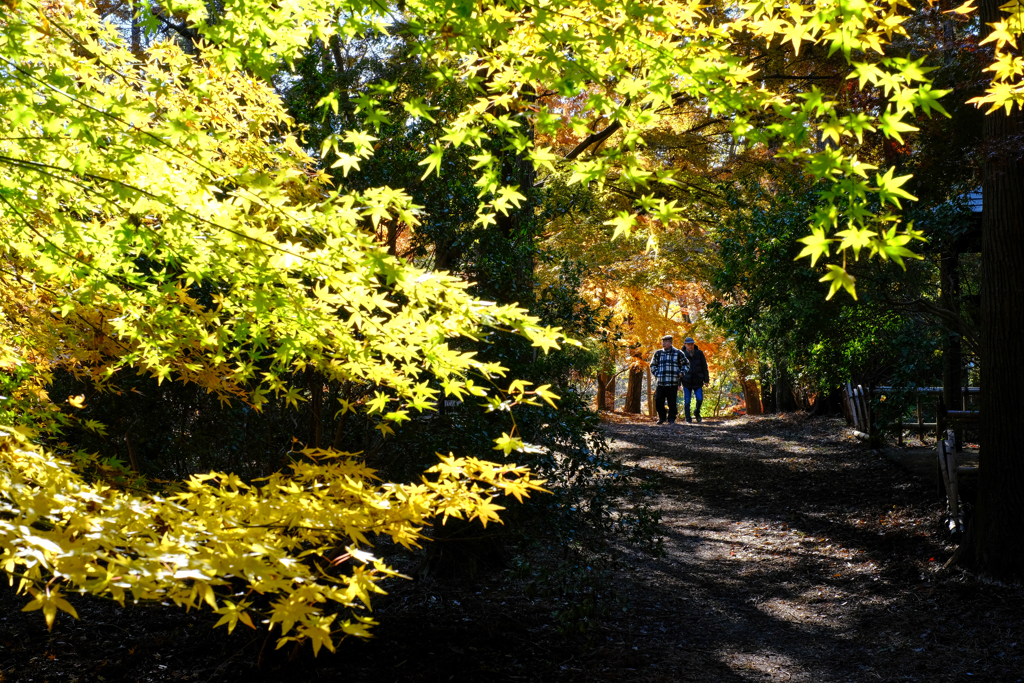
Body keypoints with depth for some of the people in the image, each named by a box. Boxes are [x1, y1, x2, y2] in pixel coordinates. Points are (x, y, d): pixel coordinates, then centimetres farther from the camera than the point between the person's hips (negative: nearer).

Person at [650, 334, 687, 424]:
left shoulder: (678, 353, 4)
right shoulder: (658, 353, 9)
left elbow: (685, 364, 16)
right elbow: (653, 365, 20)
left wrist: (681, 373, 2)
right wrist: (656, 374, 5)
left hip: (673, 383, -2)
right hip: (661, 382, 2)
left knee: (672, 402, 0)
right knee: (658, 401, -3)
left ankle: (671, 419, 13)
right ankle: (662, 418, 15)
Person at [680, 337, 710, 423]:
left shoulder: (699, 353, 3)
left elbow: (704, 367, 9)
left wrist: (706, 379, 7)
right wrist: (678, 382, 1)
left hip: (697, 381, 1)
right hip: (686, 381, -1)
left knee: (699, 399, -7)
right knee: (686, 401, 0)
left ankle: (697, 412, 21)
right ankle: (688, 418, 14)